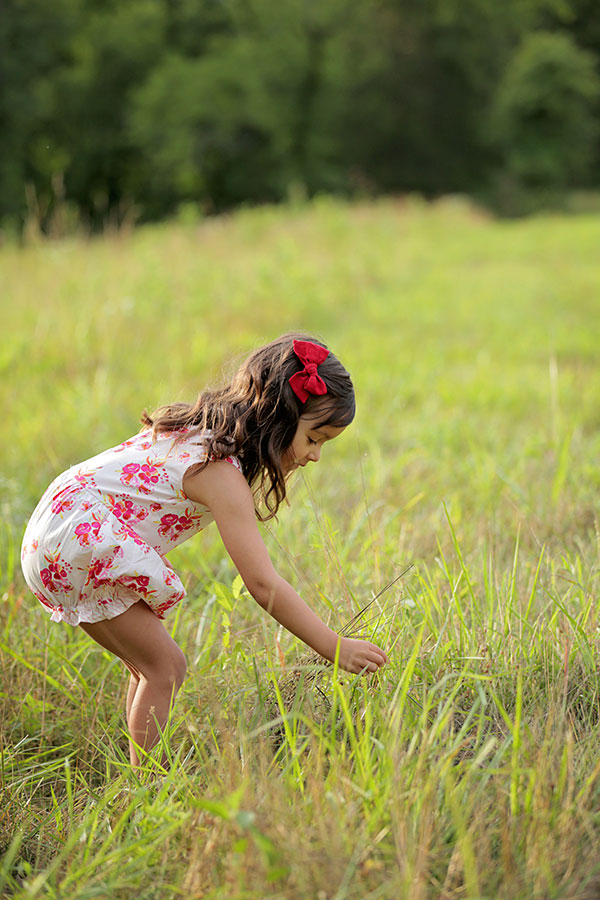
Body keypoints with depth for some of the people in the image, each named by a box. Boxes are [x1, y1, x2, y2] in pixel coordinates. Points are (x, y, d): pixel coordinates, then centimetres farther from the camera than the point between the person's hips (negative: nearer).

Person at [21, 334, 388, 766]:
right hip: (77, 542, -10)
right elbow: (264, 585, -26)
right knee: (166, 668, -8)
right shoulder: (220, 472, -23)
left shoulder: (204, 426, 6)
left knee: (152, 668, 13)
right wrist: (336, 649, -24)